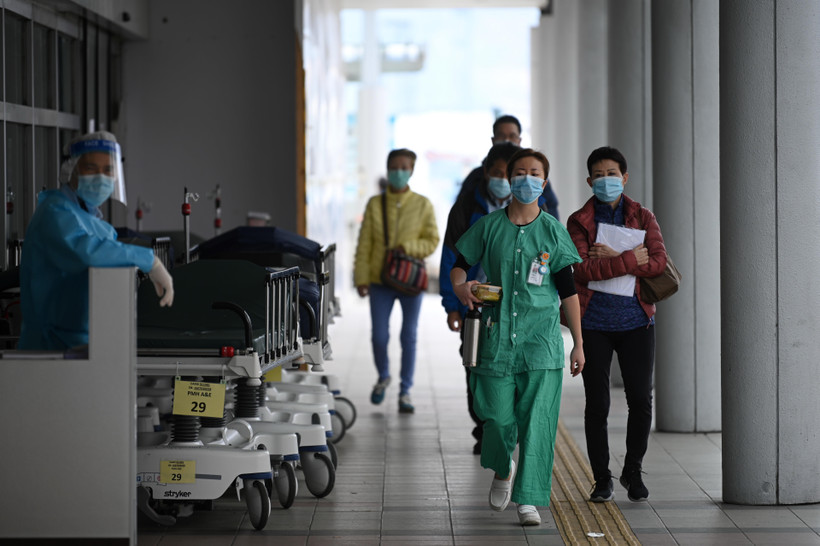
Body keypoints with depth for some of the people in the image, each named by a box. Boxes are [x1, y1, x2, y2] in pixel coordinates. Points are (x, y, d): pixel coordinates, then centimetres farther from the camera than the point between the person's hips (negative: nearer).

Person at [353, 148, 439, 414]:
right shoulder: (375, 204, 3)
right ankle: (383, 376, 28)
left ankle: (405, 391, 13)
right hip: (380, 280, 0)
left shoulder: (422, 205, 2)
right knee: (379, 336, 0)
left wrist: (408, 247, -15)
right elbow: (364, 243, 3)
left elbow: (432, 240, 2)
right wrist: (361, 277, -3)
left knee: (409, 337, 2)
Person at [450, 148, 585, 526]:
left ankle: (528, 499, -4)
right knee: (497, 414, 3)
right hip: (497, 335, 1)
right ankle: (502, 471, 34)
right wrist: (460, 286, -11)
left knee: (537, 420, -8)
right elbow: (461, 264, 14)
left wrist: (578, 343, 4)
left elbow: (568, 291, 5)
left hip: (542, 338, -1)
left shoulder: (554, 232, 3)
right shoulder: (489, 226, 4)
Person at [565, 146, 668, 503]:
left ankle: (633, 471, 20)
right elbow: (582, 270, -14)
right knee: (597, 405, 2)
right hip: (593, 323, -1)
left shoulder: (643, 217, 6)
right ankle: (601, 479, 15)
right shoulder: (578, 221, 1)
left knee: (641, 400, -1)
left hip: (635, 322, 1)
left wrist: (610, 259, -15)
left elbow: (658, 263, -9)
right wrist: (630, 260, -17)